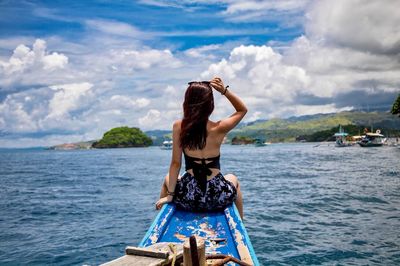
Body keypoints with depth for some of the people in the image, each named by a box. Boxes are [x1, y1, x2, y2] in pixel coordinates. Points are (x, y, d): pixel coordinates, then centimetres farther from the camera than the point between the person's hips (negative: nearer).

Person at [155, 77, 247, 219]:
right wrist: (224, 90, -2)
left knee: (168, 179, 36)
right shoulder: (219, 128, -9)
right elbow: (242, 109, 8)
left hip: (188, 197, 0)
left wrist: (170, 194, 1)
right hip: (217, 198, 0)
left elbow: (175, 164, -6)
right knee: (232, 179, 37)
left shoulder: (178, 127, -7)